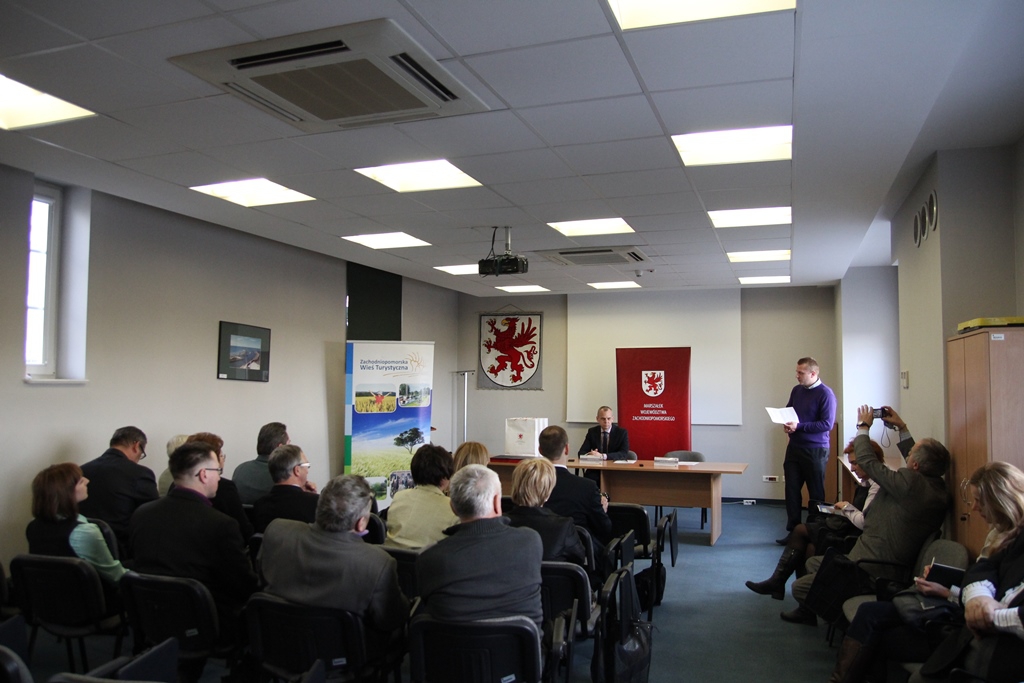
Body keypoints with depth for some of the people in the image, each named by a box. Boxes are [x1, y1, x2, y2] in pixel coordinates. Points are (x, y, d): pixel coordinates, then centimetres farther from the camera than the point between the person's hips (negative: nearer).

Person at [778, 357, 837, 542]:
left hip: (815, 450, -6)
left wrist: (799, 426, -21)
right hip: (794, 447, 6)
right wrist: (786, 424, -3)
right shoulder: (797, 390, 7)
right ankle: (793, 531, 15)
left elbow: (827, 424, -17)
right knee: (792, 490, 6)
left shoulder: (825, 394, -13)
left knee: (816, 493, 6)